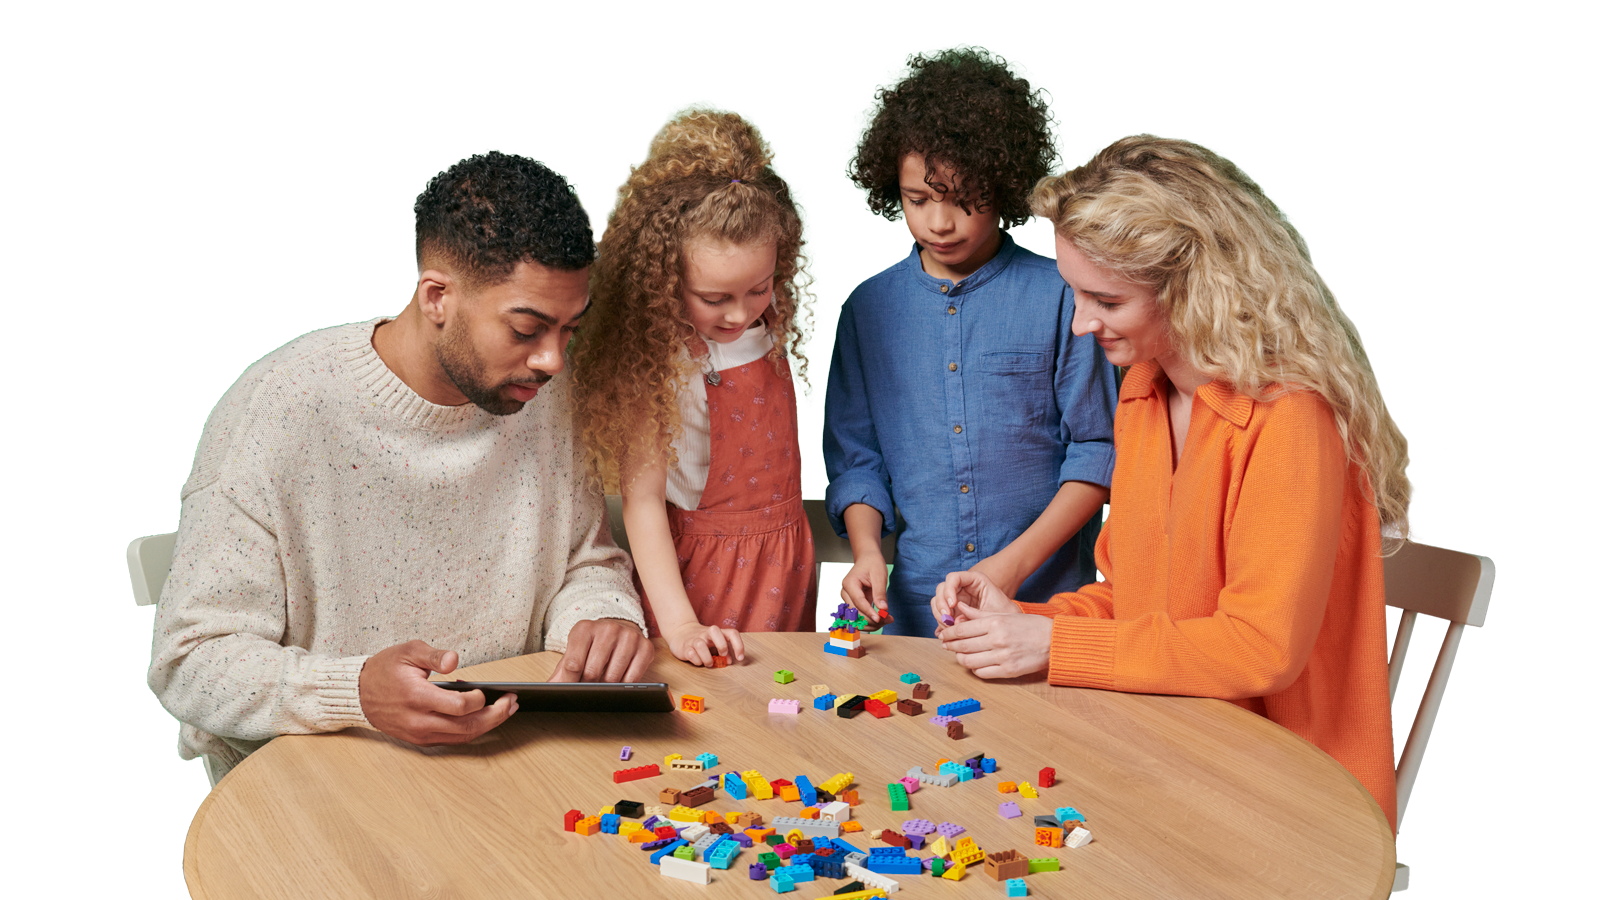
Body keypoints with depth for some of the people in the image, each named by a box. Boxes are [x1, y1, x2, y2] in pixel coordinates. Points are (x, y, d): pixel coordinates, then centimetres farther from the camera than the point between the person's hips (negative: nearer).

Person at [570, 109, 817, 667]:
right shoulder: (654, 358, -22)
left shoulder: (771, 319, -4)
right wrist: (679, 624, -27)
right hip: (704, 564, -6)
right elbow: (641, 498, -22)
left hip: (787, 556, 6)